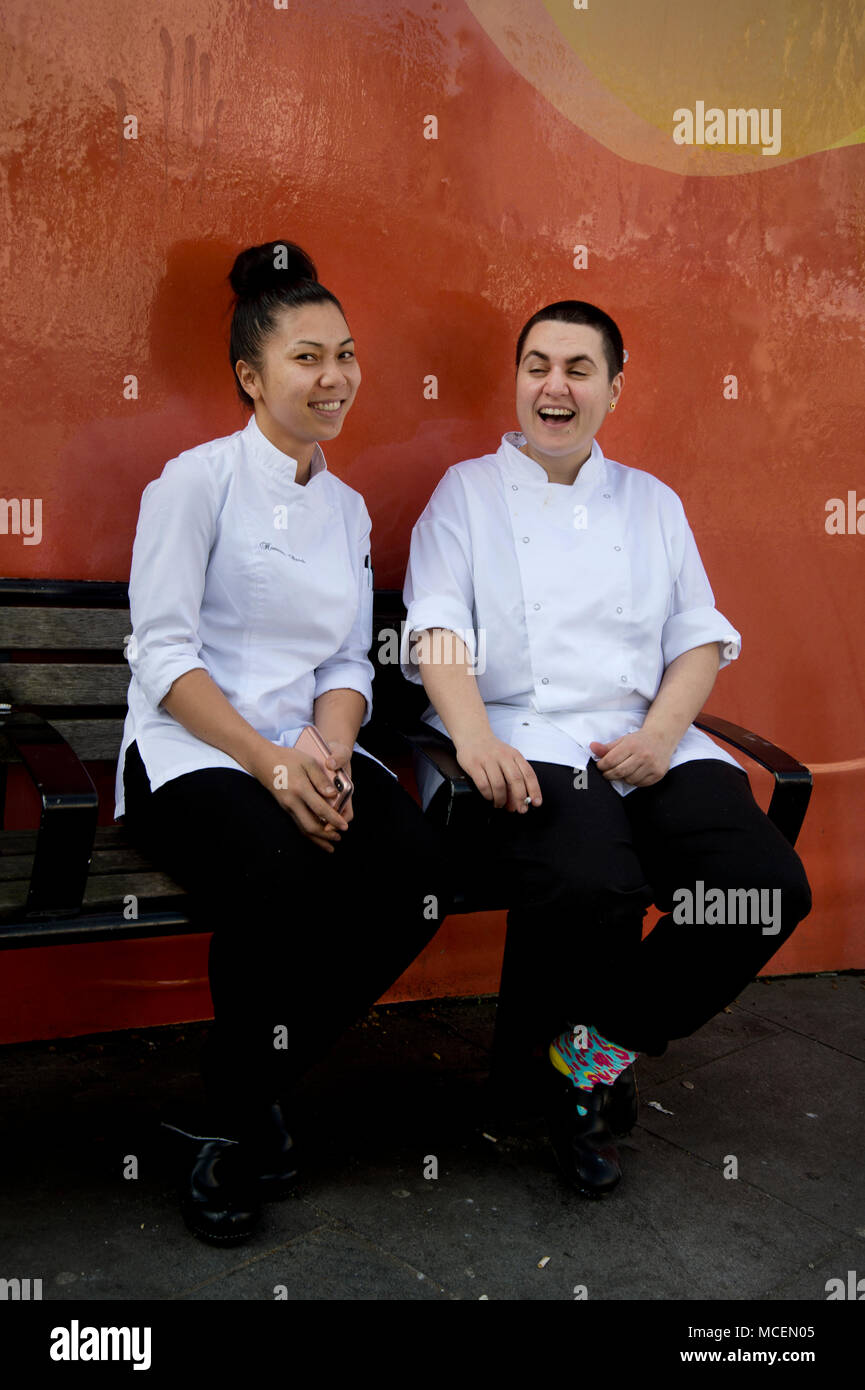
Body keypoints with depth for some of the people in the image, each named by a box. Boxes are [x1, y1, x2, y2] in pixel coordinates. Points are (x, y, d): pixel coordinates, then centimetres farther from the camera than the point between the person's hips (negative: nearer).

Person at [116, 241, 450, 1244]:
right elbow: (164, 653, -9)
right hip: (190, 753, -5)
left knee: (418, 877, -23)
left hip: (310, 752, 5)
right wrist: (269, 761, -20)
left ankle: (263, 1085, 0)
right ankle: (236, 1119, -6)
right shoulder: (196, 480, -1)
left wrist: (329, 752, -8)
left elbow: (348, 663, 14)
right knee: (289, 881, -35)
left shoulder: (347, 508, 17)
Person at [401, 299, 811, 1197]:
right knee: (592, 887, -34)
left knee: (769, 886, -20)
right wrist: (476, 739, -20)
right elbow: (436, 631, -1)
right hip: (521, 744, -4)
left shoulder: (652, 503, 22)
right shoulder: (467, 491, 13)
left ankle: (600, 1045, 2)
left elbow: (699, 636, 14)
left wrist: (661, 734, -6)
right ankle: (566, 1049, -2)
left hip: (646, 744, 4)